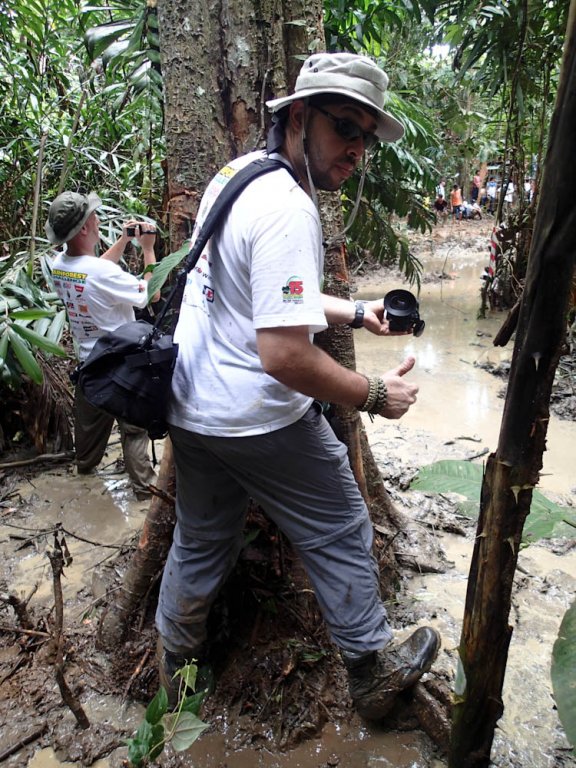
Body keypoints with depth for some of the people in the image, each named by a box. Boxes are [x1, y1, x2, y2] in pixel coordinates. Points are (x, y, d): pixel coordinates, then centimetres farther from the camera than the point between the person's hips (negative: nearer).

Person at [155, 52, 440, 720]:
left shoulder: (235, 172, 9)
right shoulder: (287, 211, -22)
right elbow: (284, 354, -29)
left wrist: (356, 312, 14)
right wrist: (376, 396, -15)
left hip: (189, 406, 9)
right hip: (260, 419, -8)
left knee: (199, 541, 23)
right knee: (339, 534, 12)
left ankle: (176, 666, 44)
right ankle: (374, 671, 32)